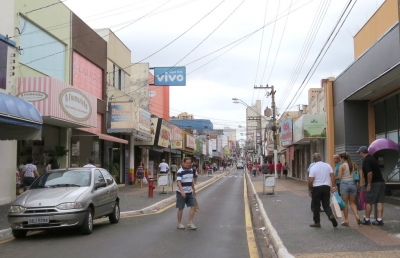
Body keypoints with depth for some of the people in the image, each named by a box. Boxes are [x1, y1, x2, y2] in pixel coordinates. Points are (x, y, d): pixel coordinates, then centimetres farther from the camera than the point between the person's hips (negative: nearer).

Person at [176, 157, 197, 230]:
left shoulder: (191, 170, 9)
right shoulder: (180, 171, -14)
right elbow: (178, 182, -24)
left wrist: (194, 190, 24)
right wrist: (182, 191, -35)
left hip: (189, 192, 7)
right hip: (181, 193, -7)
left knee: (193, 206, -1)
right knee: (181, 208, 3)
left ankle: (190, 223, 5)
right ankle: (179, 224, 17)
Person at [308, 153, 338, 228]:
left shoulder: (313, 168, -9)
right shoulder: (327, 165, 3)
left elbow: (310, 180, -12)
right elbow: (332, 176, -1)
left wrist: (309, 189, 0)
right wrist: (334, 186, 5)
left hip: (316, 188, -3)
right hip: (326, 187, 4)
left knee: (316, 206, 9)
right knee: (326, 205, 11)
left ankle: (317, 222, 14)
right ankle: (331, 215, -16)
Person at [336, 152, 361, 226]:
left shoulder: (342, 166, -10)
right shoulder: (353, 164, 5)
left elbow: (339, 177, -14)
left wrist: (334, 178, 5)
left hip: (345, 184, -4)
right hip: (353, 183, 4)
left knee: (345, 203, 5)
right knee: (352, 202, 15)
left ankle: (346, 220, 6)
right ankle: (357, 215, -7)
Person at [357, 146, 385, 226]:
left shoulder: (366, 161, -13)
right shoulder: (373, 158, 15)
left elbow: (369, 173, -24)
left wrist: (369, 184, -17)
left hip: (373, 183, -8)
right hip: (381, 182, 8)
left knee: (368, 202, 2)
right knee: (379, 202, 6)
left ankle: (367, 220, 10)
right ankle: (379, 220, 5)